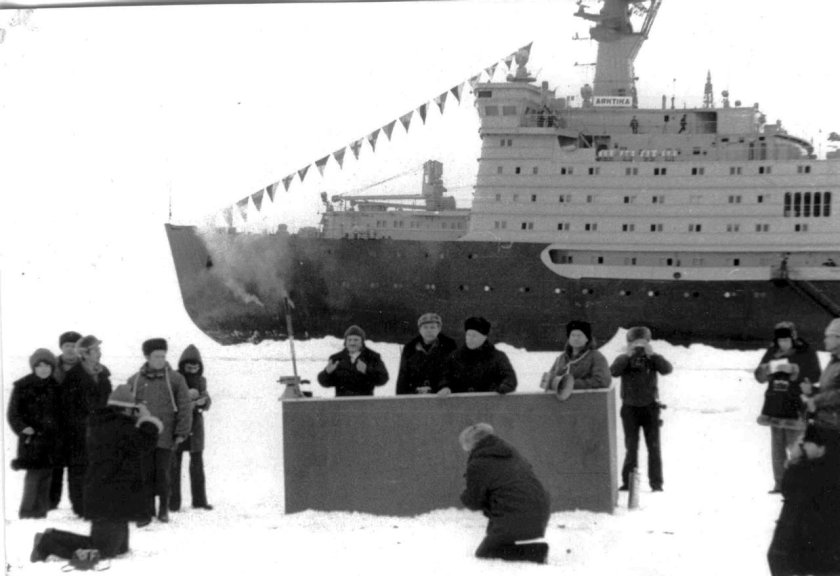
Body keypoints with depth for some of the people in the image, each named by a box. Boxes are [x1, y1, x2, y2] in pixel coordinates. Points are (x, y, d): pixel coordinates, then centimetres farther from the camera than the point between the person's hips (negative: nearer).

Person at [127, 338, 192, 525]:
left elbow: (184, 408, 2)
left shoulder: (175, 380, 1)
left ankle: (163, 508, 20)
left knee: (163, 474, 3)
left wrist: (181, 432, -4)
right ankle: (147, 511, 7)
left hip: (165, 437, -1)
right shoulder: (135, 381, 6)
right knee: (145, 475, 1)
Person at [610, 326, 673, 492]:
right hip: (630, 408, 0)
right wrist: (627, 356, -27)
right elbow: (613, 372, -20)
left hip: (650, 407, 0)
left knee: (654, 446, 1)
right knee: (631, 447, 2)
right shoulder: (624, 360, -1)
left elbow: (667, 369, -17)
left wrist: (652, 354, -26)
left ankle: (656, 483, 4)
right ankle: (628, 481, 7)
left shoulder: (653, 359, 0)